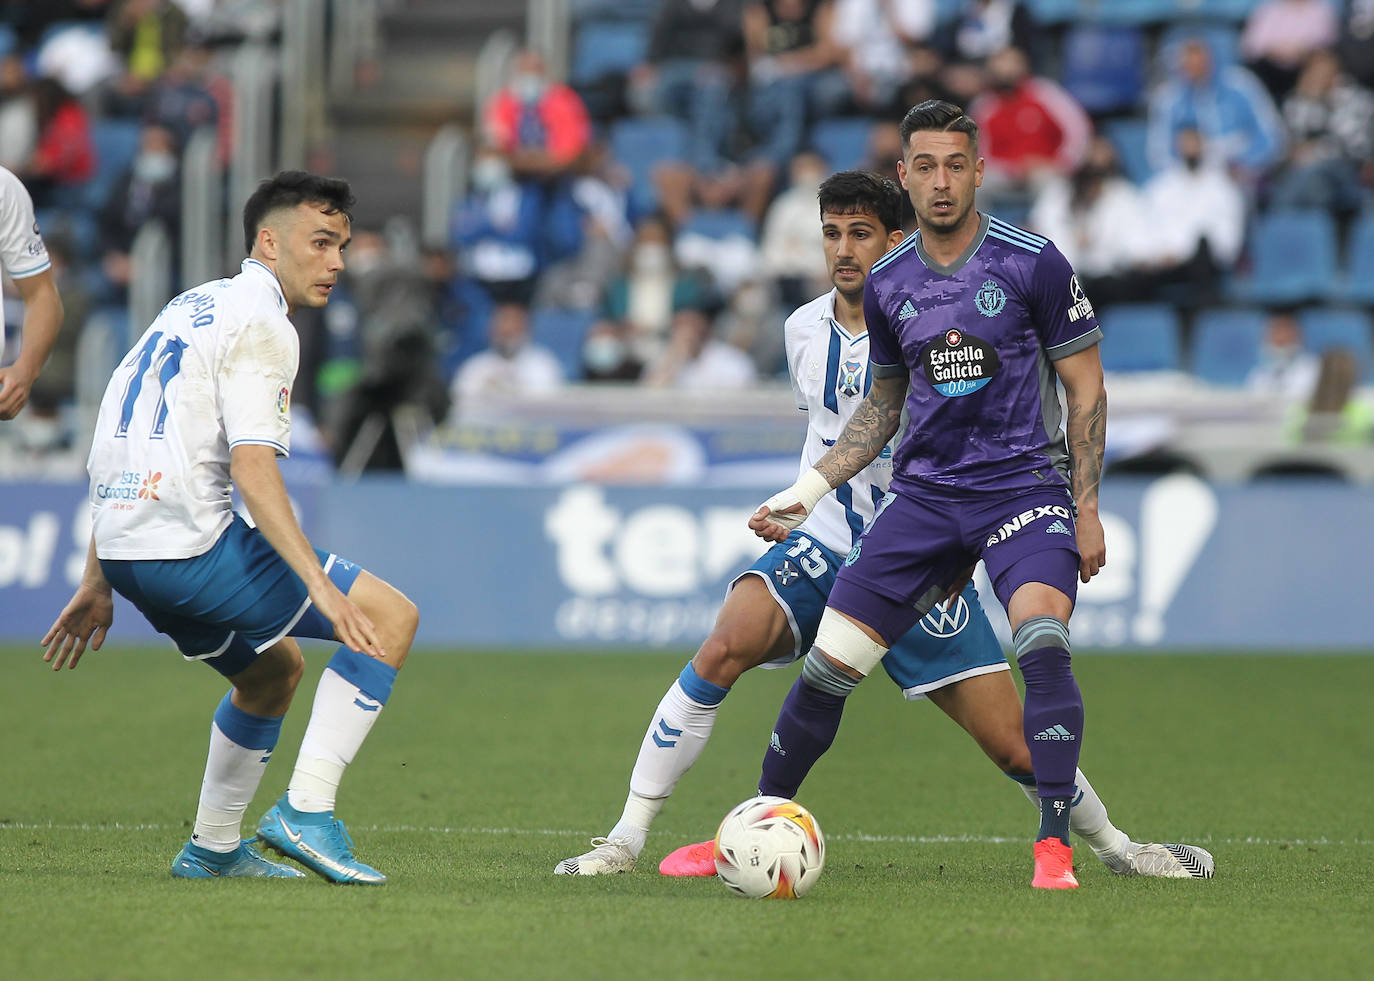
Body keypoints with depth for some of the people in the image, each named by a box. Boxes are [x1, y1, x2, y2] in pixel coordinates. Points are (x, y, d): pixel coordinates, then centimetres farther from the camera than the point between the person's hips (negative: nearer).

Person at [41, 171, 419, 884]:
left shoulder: (194, 308, 22)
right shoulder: (260, 324, -8)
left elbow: (117, 452, 25)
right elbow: (252, 469, -20)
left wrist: (98, 584, 28)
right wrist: (320, 587, -26)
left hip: (126, 547, 10)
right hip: (188, 540, -10)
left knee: (277, 669, 28)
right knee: (391, 616, -7)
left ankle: (212, 848, 30)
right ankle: (306, 811, -13)